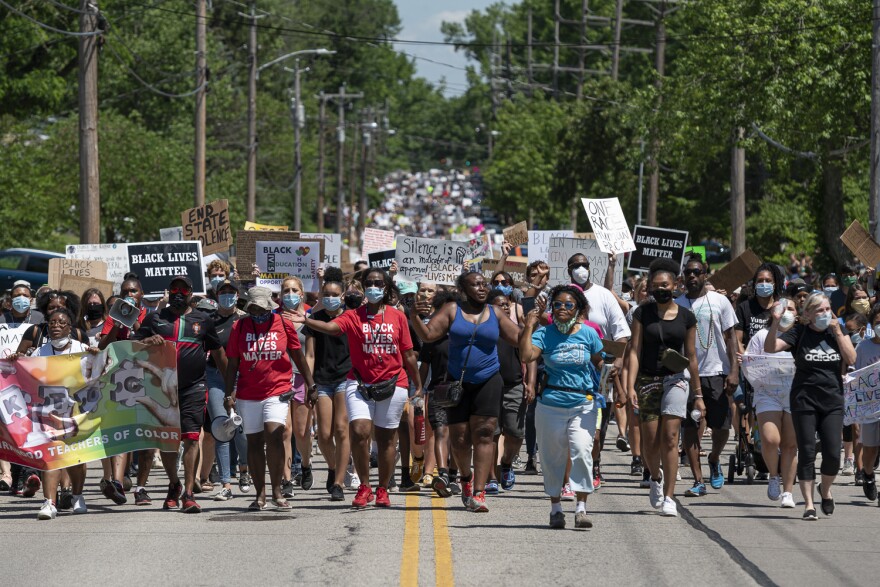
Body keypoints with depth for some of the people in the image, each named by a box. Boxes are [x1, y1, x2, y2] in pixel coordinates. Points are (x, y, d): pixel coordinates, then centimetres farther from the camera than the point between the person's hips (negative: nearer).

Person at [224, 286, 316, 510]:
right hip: (248, 395, 2)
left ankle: (277, 491, -8)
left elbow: (299, 357, 10)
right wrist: (229, 394, 0)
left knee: (274, 436, -17)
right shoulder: (239, 328, 3)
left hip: (277, 391, -2)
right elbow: (232, 364, 6)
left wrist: (311, 386, 12)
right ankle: (260, 494, 14)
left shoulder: (284, 325, 1)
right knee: (254, 442, 6)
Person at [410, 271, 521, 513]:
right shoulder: (452, 311, 2)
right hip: (458, 383, 0)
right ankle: (466, 478, 32)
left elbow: (519, 338, 11)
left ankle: (478, 493, -15)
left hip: (488, 381, 0)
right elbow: (428, 334, -5)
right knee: (459, 438, 3)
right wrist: (415, 317, -22)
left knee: (483, 435, -11)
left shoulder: (495, 314, 8)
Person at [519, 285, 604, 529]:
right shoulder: (545, 334, -2)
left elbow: (598, 363, 12)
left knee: (582, 452, -14)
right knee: (552, 456, 7)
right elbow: (526, 356, -18)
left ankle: (581, 508, -10)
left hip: (583, 405, 0)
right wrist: (529, 325, -17)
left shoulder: (588, 334, 2)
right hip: (551, 405, 0)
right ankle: (555, 507, 21)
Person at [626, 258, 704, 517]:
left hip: (675, 380, 0)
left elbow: (691, 357, 9)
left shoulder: (686, 316, 4)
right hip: (648, 380, 0)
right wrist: (630, 386, -14)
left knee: (669, 438, -12)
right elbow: (635, 351, -3)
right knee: (650, 440, 1)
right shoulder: (642, 313, 1)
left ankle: (668, 497, -11)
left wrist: (698, 394, 10)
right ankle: (656, 477, 33)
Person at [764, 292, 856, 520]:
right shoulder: (799, 333, -1)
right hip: (804, 401, -2)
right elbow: (770, 347, -13)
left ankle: (826, 489, 23)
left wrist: (837, 332, -10)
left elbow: (851, 359, -4)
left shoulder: (839, 332, 8)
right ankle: (809, 504, 3)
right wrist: (776, 322, -27)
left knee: (833, 454, -6)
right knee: (807, 453, -3)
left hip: (833, 401, 2)